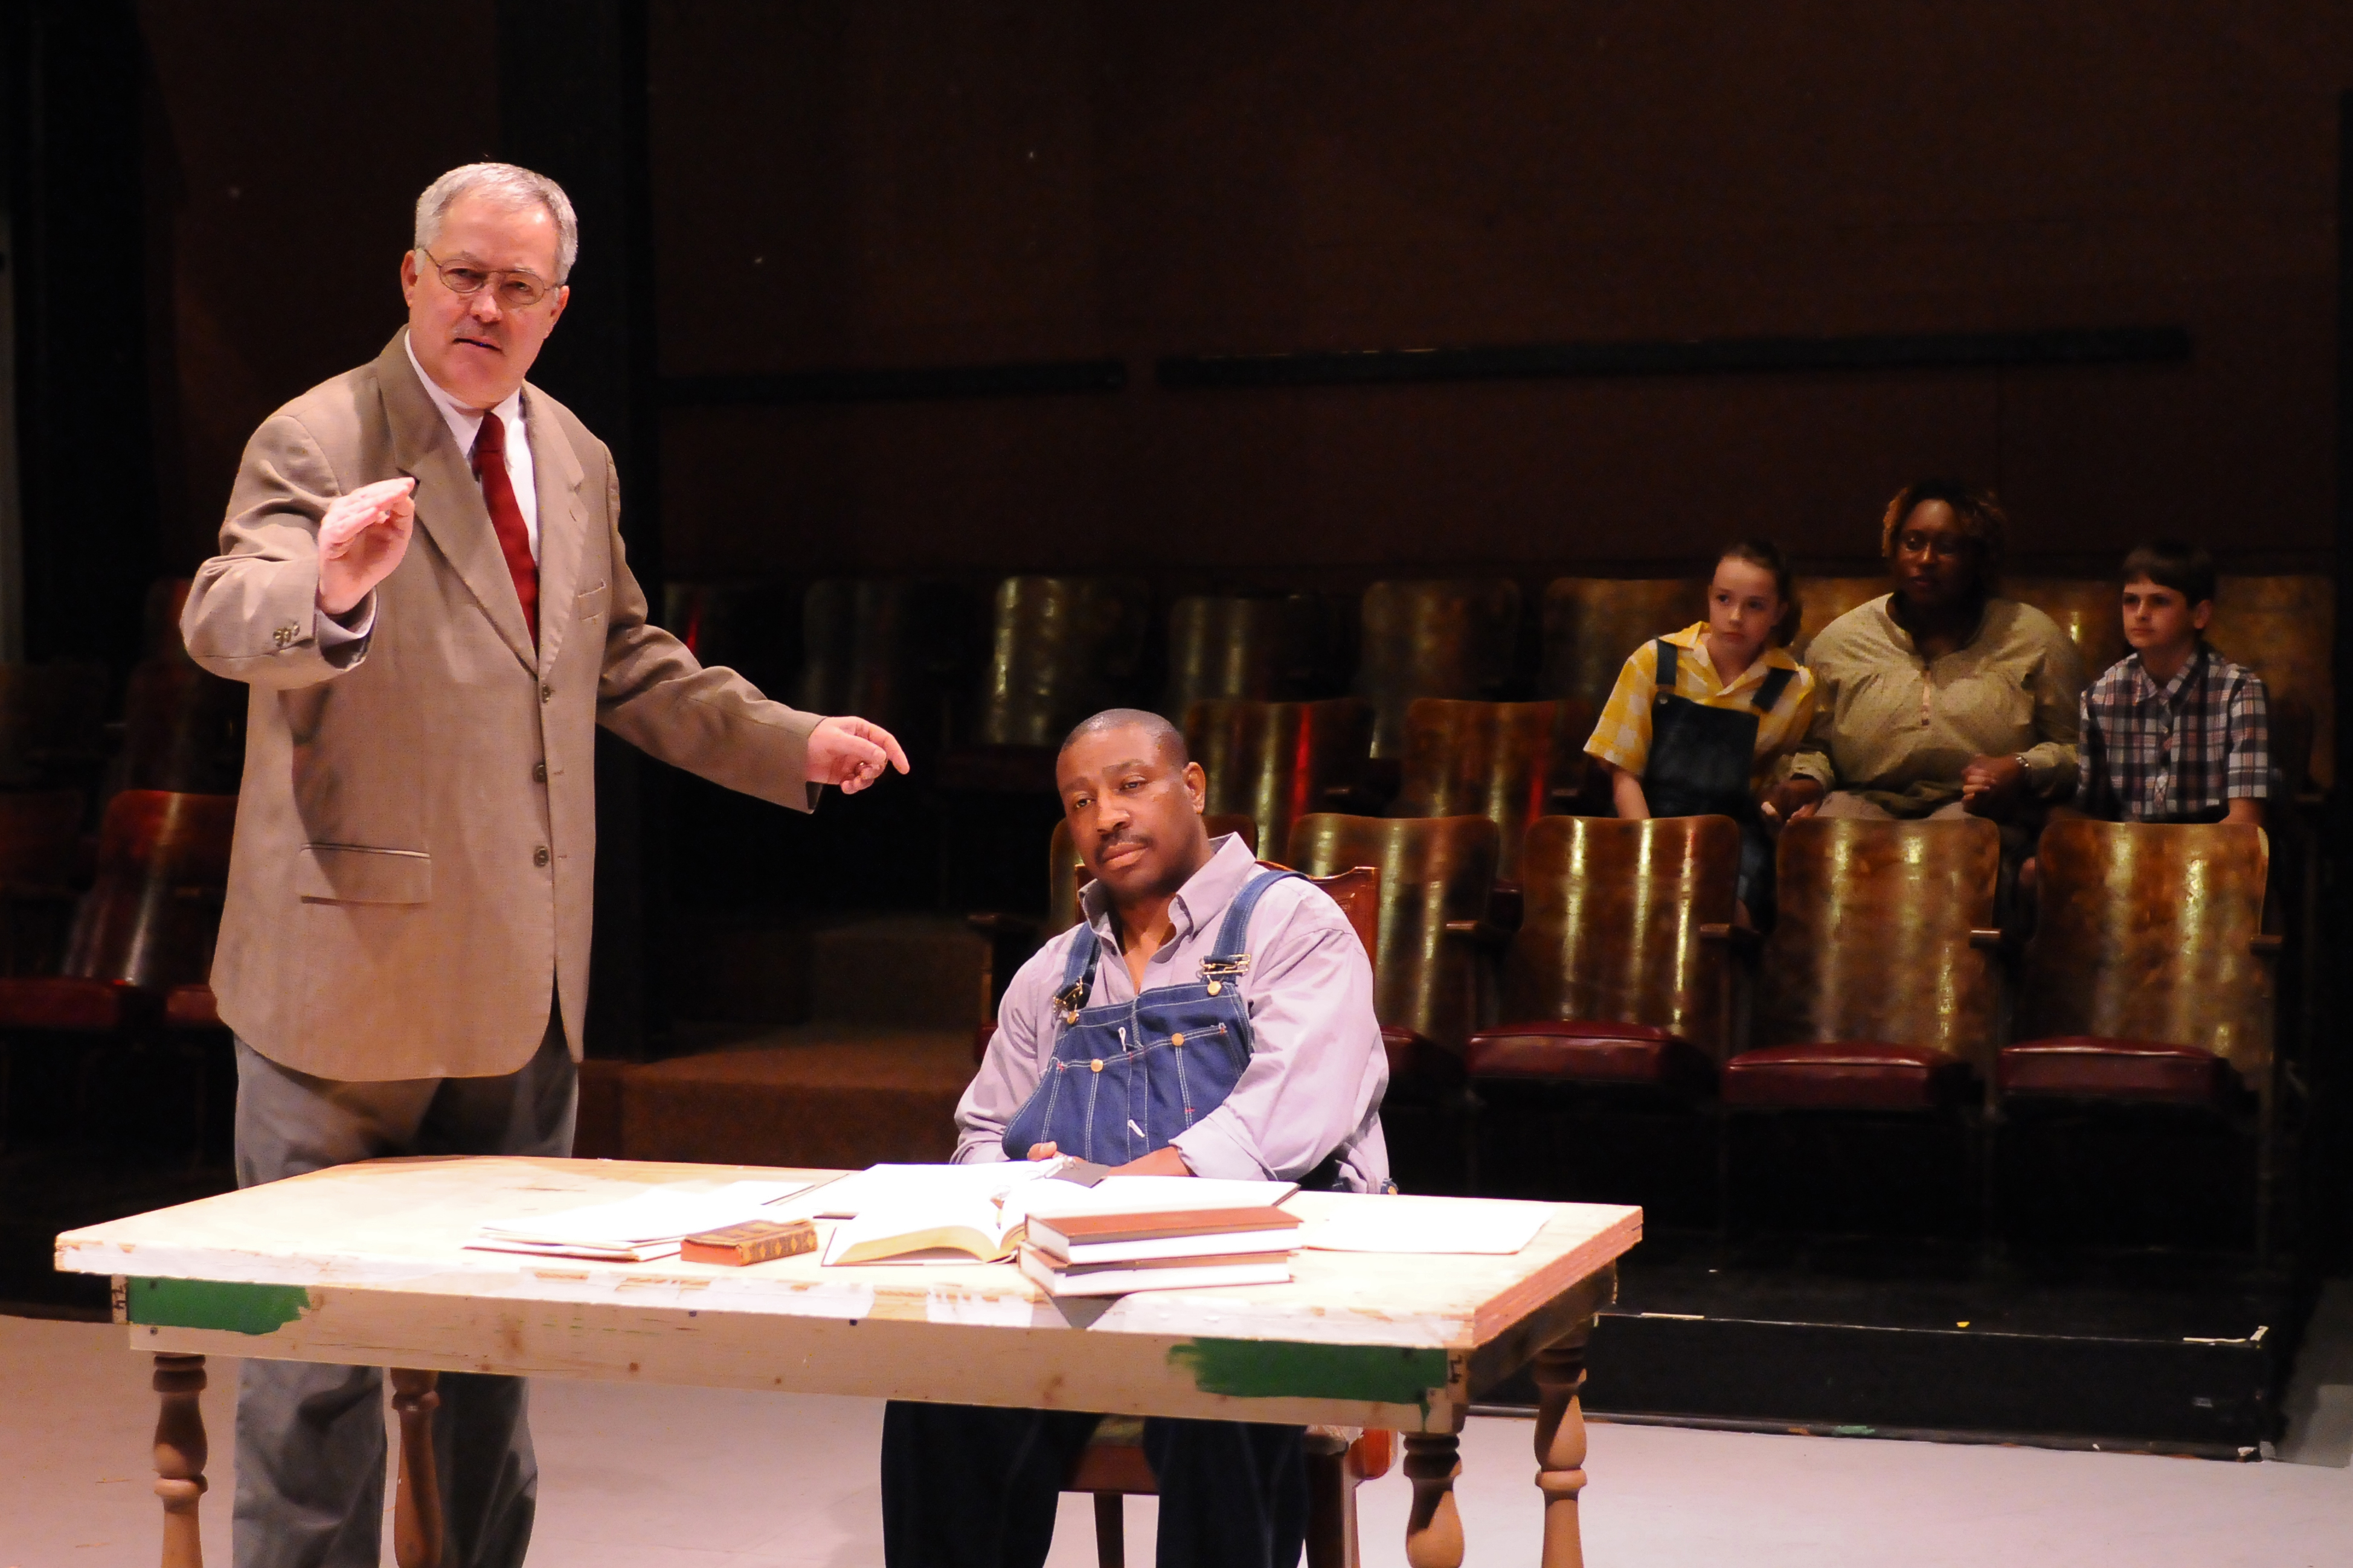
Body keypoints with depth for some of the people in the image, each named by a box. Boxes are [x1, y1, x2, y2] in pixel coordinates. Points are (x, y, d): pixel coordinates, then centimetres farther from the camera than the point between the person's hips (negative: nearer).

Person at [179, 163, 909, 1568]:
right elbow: (223, 622, -29)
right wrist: (330, 584, -50)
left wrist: (793, 742, 14)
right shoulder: (319, 441, -11)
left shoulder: (578, 463, 11)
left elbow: (627, 666, 23)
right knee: (319, 1343, 1)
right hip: (356, 966, -7)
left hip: (525, 980, 7)